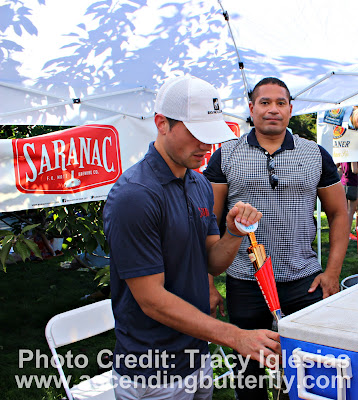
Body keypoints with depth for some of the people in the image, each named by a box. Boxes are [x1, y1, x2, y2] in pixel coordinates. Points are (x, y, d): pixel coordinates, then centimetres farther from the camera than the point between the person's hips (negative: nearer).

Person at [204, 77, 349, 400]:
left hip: (304, 282, 1)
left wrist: (333, 272, 0)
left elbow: (338, 214, 9)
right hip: (244, 284, 0)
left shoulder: (316, 155, 4)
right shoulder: (226, 156, 1)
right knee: (249, 370, 14)